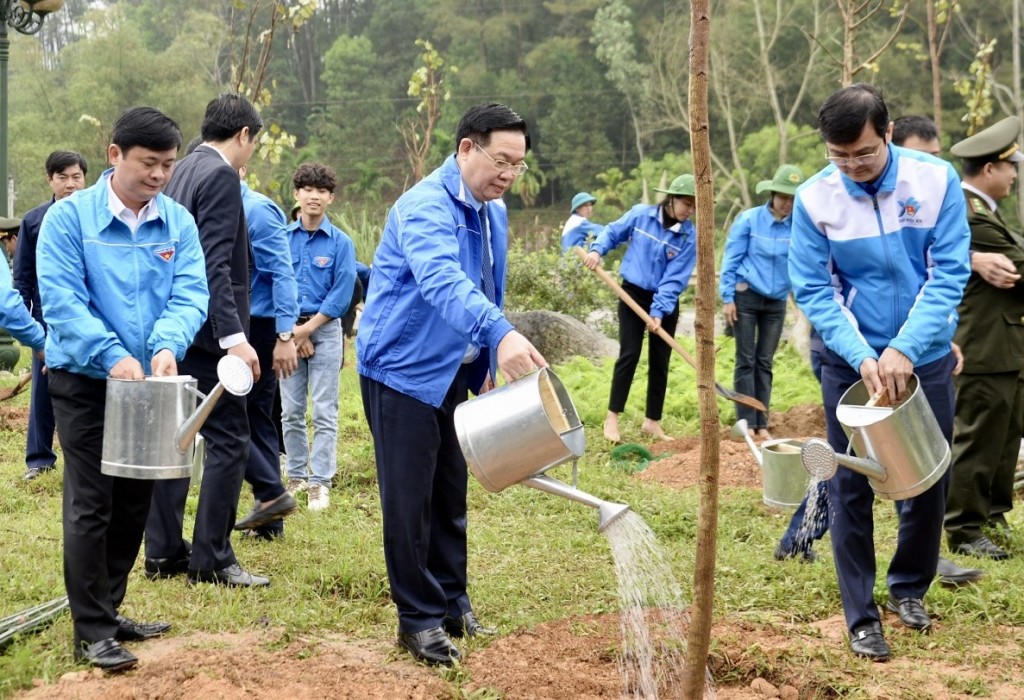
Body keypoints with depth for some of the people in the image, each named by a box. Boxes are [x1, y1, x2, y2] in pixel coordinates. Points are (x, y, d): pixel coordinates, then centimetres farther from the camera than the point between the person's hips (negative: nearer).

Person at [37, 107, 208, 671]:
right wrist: (113, 356, -28)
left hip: (148, 383, 5)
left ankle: (109, 609, 26)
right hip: (85, 383, -5)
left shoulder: (179, 222, 1)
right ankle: (92, 631, 3)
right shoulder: (69, 217, -10)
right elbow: (61, 300, -17)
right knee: (91, 507, -4)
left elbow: (190, 294, -6)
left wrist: (166, 346, -26)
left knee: (134, 505, 12)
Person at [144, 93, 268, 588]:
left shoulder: (183, 171, 14)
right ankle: (210, 560, -3)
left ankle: (163, 552, 17)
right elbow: (215, 265, -21)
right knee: (229, 440, -5)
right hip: (206, 330, -10)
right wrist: (234, 336, -26)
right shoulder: (220, 176, -13)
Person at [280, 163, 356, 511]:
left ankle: (320, 482, 0)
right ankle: (296, 475, 18)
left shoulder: (341, 243, -2)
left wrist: (307, 329, -10)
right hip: (287, 329, 2)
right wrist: (291, 330, -5)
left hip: (324, 329, -2)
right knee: (291, 411, 7)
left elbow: (341, 295, -5)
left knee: (324, 413, -3)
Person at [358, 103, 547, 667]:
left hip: (453, 371, 8)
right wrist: (500, 334, -56)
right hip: (402, 369, -8)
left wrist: (491, 365, 16)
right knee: (409, 499, -3)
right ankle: (418, 617, 6)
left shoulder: (493, 213, 6)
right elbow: (442, 281, -42)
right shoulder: (425, 207, -23)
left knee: (450, 494, 16)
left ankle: (451, 599, 28)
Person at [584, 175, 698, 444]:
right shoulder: (640, 214, -9)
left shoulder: (689, 236, -11)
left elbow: (675, 278, -15)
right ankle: (612, 418, -2)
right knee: (629, 355, -8)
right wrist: (597, 250, -14)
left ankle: (652, 421, 15)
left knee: (660, 361, 5)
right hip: (633, 293, -1)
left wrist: (658, 311, -21)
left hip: (666, 302, 1)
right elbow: (613, 232, 5)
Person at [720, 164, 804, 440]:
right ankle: (746, 423, 2)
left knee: (765, 363, 7)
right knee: (746, 361, 0)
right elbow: (731, 260, -5)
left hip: (776, 302, 2)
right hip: (746, 297, -2)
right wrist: (727, 297, -8)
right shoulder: (749, 220, -8)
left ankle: (762, 424, 11)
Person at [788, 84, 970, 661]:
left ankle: (910, 587, 32)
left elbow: (949, 274, -15)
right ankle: (862, 615, 11)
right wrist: (862, 358, -23)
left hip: (926, 358, 1)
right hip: (851, 362, -1)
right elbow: (814, 292, -10)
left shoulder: (936, 179, -13)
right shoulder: (814, 200, -13)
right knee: (850, 486, 1)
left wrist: (904, 348, -25)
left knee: (930, 480, 11)